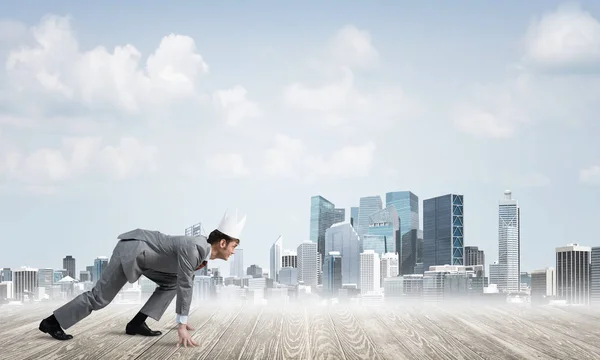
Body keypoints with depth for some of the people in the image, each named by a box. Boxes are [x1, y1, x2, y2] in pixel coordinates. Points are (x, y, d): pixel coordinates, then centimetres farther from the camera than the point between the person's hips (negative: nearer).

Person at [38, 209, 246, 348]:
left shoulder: (203, 250, 5)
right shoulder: (192, 249, -25)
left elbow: (185, 284, 17)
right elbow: (185, 286, -28)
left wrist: (183, 319, 21)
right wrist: (181, 326, -27)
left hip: (142, 252, 10)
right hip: (133, 249, -10)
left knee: (171, 282, 9)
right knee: (100, 297, -6)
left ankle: (136, 323, 5)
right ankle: (52, 322, 3)